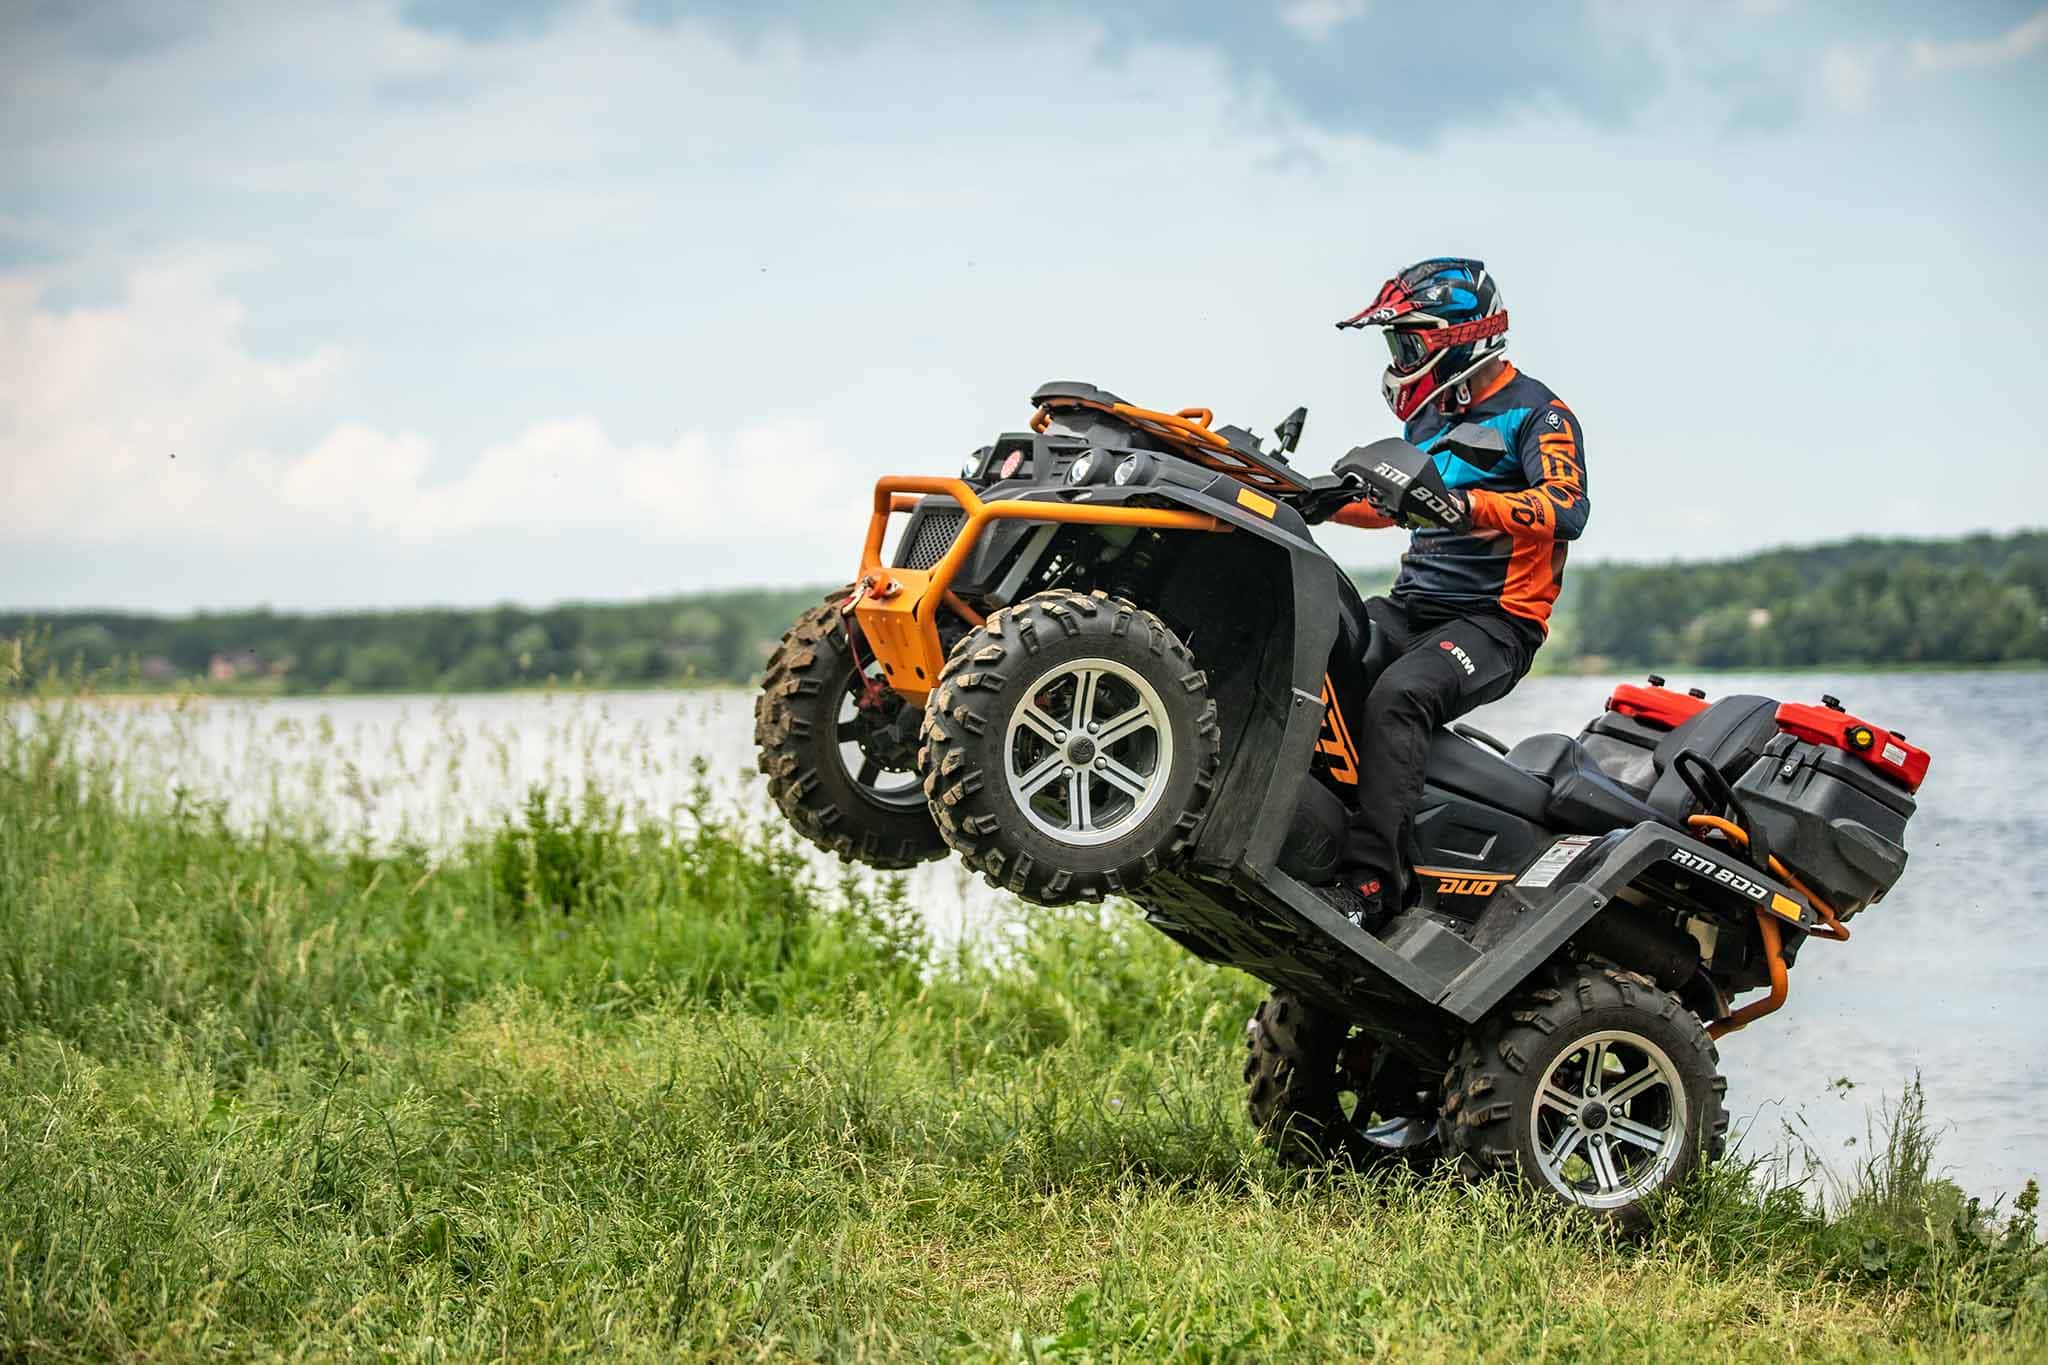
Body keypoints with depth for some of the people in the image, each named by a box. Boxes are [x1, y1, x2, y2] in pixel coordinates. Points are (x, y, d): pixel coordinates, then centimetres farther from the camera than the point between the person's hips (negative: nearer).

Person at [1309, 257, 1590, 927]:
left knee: (1396, 695, -35)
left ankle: (1368, 880, -40)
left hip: (1495, 621, -8)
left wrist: (1470, 506, -41)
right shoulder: (1430, 416, 20)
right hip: (1411, 607, 8)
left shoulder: (1538, 413, -6)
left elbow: (1566, 509, -26)